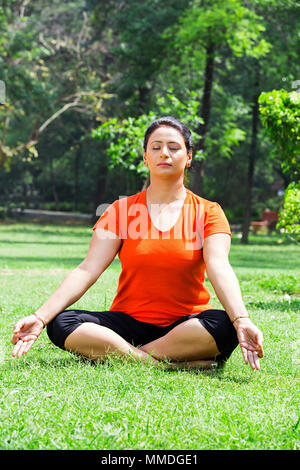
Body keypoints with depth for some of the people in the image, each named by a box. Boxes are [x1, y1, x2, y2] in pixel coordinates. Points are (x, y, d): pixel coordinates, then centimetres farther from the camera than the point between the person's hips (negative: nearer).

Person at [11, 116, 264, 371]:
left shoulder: (208, 213, 4)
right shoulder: (121, 210, 7)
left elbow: (220, 269, -11)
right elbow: (87, 270, -3)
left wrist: (241, 320, -32)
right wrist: (40, 317, -18)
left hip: (185, 326, -1)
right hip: (129, 322, 1)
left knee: (224, 327, -34)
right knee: (61, 324, -26)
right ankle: (175, 363, -29)